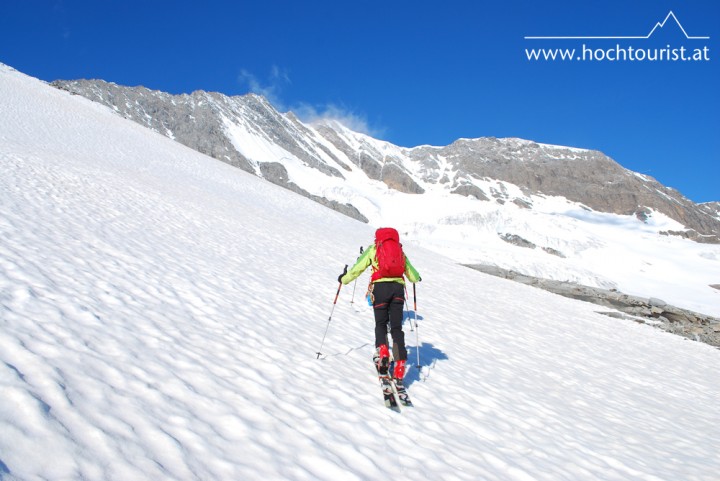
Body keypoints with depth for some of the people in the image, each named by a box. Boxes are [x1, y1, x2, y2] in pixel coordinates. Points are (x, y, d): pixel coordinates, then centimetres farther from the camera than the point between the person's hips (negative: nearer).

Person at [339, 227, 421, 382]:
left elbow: (357, 268, 10)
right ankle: (400, 364, -8)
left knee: (381, 324, 10)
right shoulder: (400, 250, 22)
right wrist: (417, 278, 49)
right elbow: (411, 273, 26)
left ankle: (382, 349, -17)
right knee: (397, 327, 3)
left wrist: (344, 279, 25)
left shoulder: (373, 249, 13)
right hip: (398, 288, 2)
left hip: (380, 287, -2)